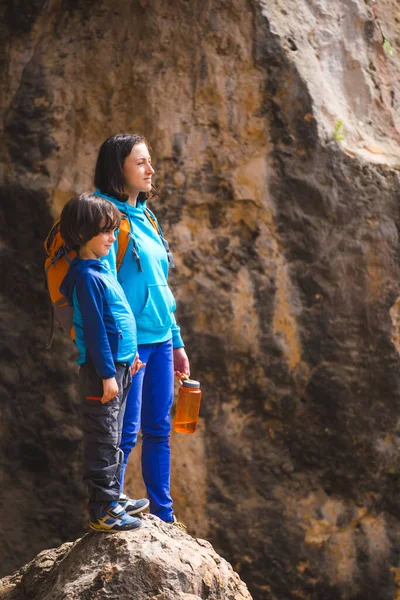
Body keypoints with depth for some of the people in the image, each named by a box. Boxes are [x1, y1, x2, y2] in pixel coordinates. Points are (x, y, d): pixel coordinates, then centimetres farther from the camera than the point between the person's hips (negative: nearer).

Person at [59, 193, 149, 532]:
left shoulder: (102, 269, 12)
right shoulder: (87, 276, -17)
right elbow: (94, 328, -19)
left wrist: (129, 354, 24)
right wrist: (107, 373, -19)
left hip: (118, 366, 10)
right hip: (102, 370, -10)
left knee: (113, 440, 17)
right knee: (104, 441, -4)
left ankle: (113, 497, 27)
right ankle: (102, 512, 1)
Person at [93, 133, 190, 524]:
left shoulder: (144, 217, 14)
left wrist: (176, 342, 19)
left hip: (160, 340, 8)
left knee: (159, 429, 12)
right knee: (126, 432, -3)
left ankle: (163, 516, 22)